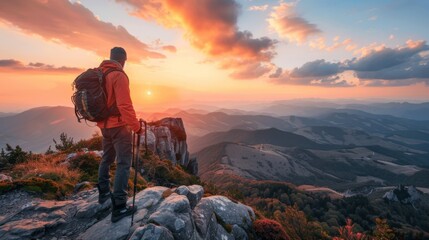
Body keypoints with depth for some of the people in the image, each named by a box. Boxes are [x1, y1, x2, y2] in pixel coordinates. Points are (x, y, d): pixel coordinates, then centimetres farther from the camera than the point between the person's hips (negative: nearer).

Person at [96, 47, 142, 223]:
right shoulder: (119, 76, -17)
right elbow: (125, 105, -24)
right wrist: (136, 126, -16)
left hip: (104, 125, 9)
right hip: (119, 126, -9)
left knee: (107, 158, 22)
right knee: (124, 163, -4)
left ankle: (104, 193, 39)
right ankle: (119, 207, -2)